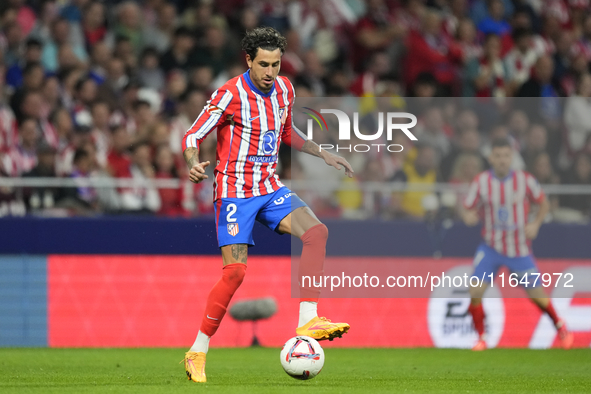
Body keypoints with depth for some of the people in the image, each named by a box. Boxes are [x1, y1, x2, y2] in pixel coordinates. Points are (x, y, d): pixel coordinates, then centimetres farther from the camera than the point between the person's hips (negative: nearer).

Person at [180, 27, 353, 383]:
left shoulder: (284, 90, 5)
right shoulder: (230, 96, -14)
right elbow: (193, 137, -12)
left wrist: (323, 155, 19)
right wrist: (194, 166, -32)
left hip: (270, 187, 6)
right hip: (235, 191, -6)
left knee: (317, 232, -18)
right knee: (235, 271, -14)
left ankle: (307, 321, -19)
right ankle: (198, 351, -2)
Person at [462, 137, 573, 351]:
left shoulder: (525, 180, -10)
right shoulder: (481, 181, -9)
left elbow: (543, 202, 4)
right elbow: (467, 208, -1)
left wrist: (536, 224, -13)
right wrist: (468, 216, -26)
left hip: (520, 250, -1)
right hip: (491, 247, 1)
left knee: (537, 295, 6)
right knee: (475, 291, -15)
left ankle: (559, 325, 35)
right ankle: (481, 338, 4)